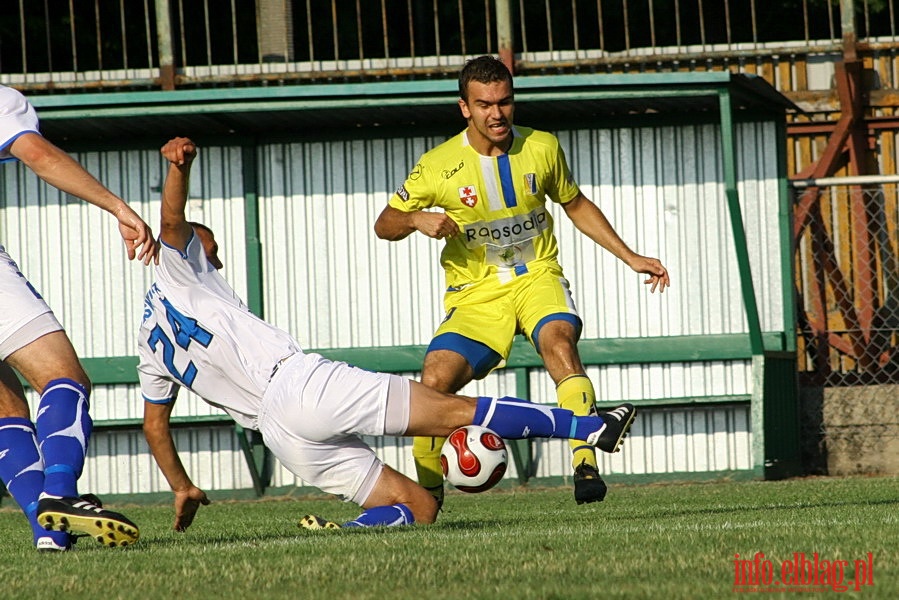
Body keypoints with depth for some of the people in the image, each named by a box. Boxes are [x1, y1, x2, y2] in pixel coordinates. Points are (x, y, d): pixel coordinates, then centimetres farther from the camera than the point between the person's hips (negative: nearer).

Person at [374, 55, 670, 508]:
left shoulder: (542, 148, 1)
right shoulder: (438, 166, -6)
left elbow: (577, 206, 18)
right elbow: (385, 225, 4)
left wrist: (630, 258, 14)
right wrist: (417, 219, -18)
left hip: (536, 279, 0)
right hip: (474, 295, 0)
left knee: (558, 340, -33)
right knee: (435, 378, -21)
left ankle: (586, 465, -40)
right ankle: (427, 488, 2)